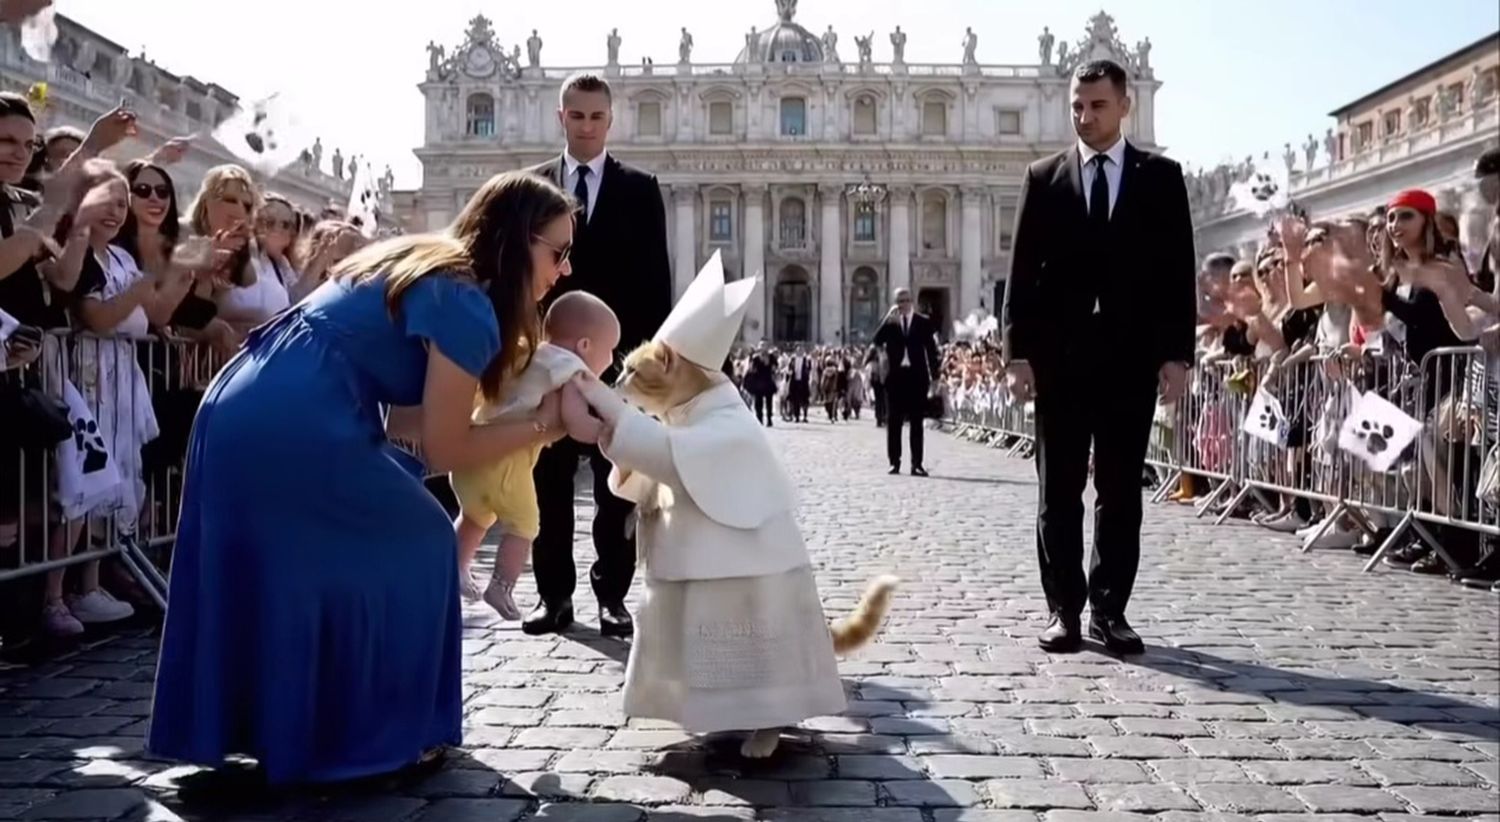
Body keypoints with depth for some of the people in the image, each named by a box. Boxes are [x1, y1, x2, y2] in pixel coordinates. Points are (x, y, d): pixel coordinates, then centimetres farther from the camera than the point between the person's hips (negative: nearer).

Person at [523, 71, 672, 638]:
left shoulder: (640, 189, 6)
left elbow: (655, 276, 2)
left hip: (619, 352, -1)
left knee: (616, 482, 3)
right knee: (548, 479, 4)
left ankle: (611, 596, 10)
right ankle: (555, 595, 13)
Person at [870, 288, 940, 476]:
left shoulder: (923, 322, 5)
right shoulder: (889, 323, 8)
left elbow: (931, 350, 3)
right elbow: (877, 341, -8)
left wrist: (934, 376, -4)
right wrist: (889, 318, -15)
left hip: (916, 376, -1)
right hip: (895, 376, 1)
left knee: (916, 422, 1)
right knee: (893, 421, 3)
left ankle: (916, 464, 2)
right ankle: (894, 462, 10)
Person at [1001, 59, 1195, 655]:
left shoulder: (1161, 177, 7)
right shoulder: (1043, 177, 8)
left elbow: (1179, 271, 4)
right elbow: (1022, 270, 4)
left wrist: (1176, 353, -5)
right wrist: (1017, 350, -5)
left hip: (1132, 356, 0)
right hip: (1059, 355, 0)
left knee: (1122, 492, 4)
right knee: (1058, 491, 3)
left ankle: (1110, 609, 12)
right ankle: (1064, 609, 11)